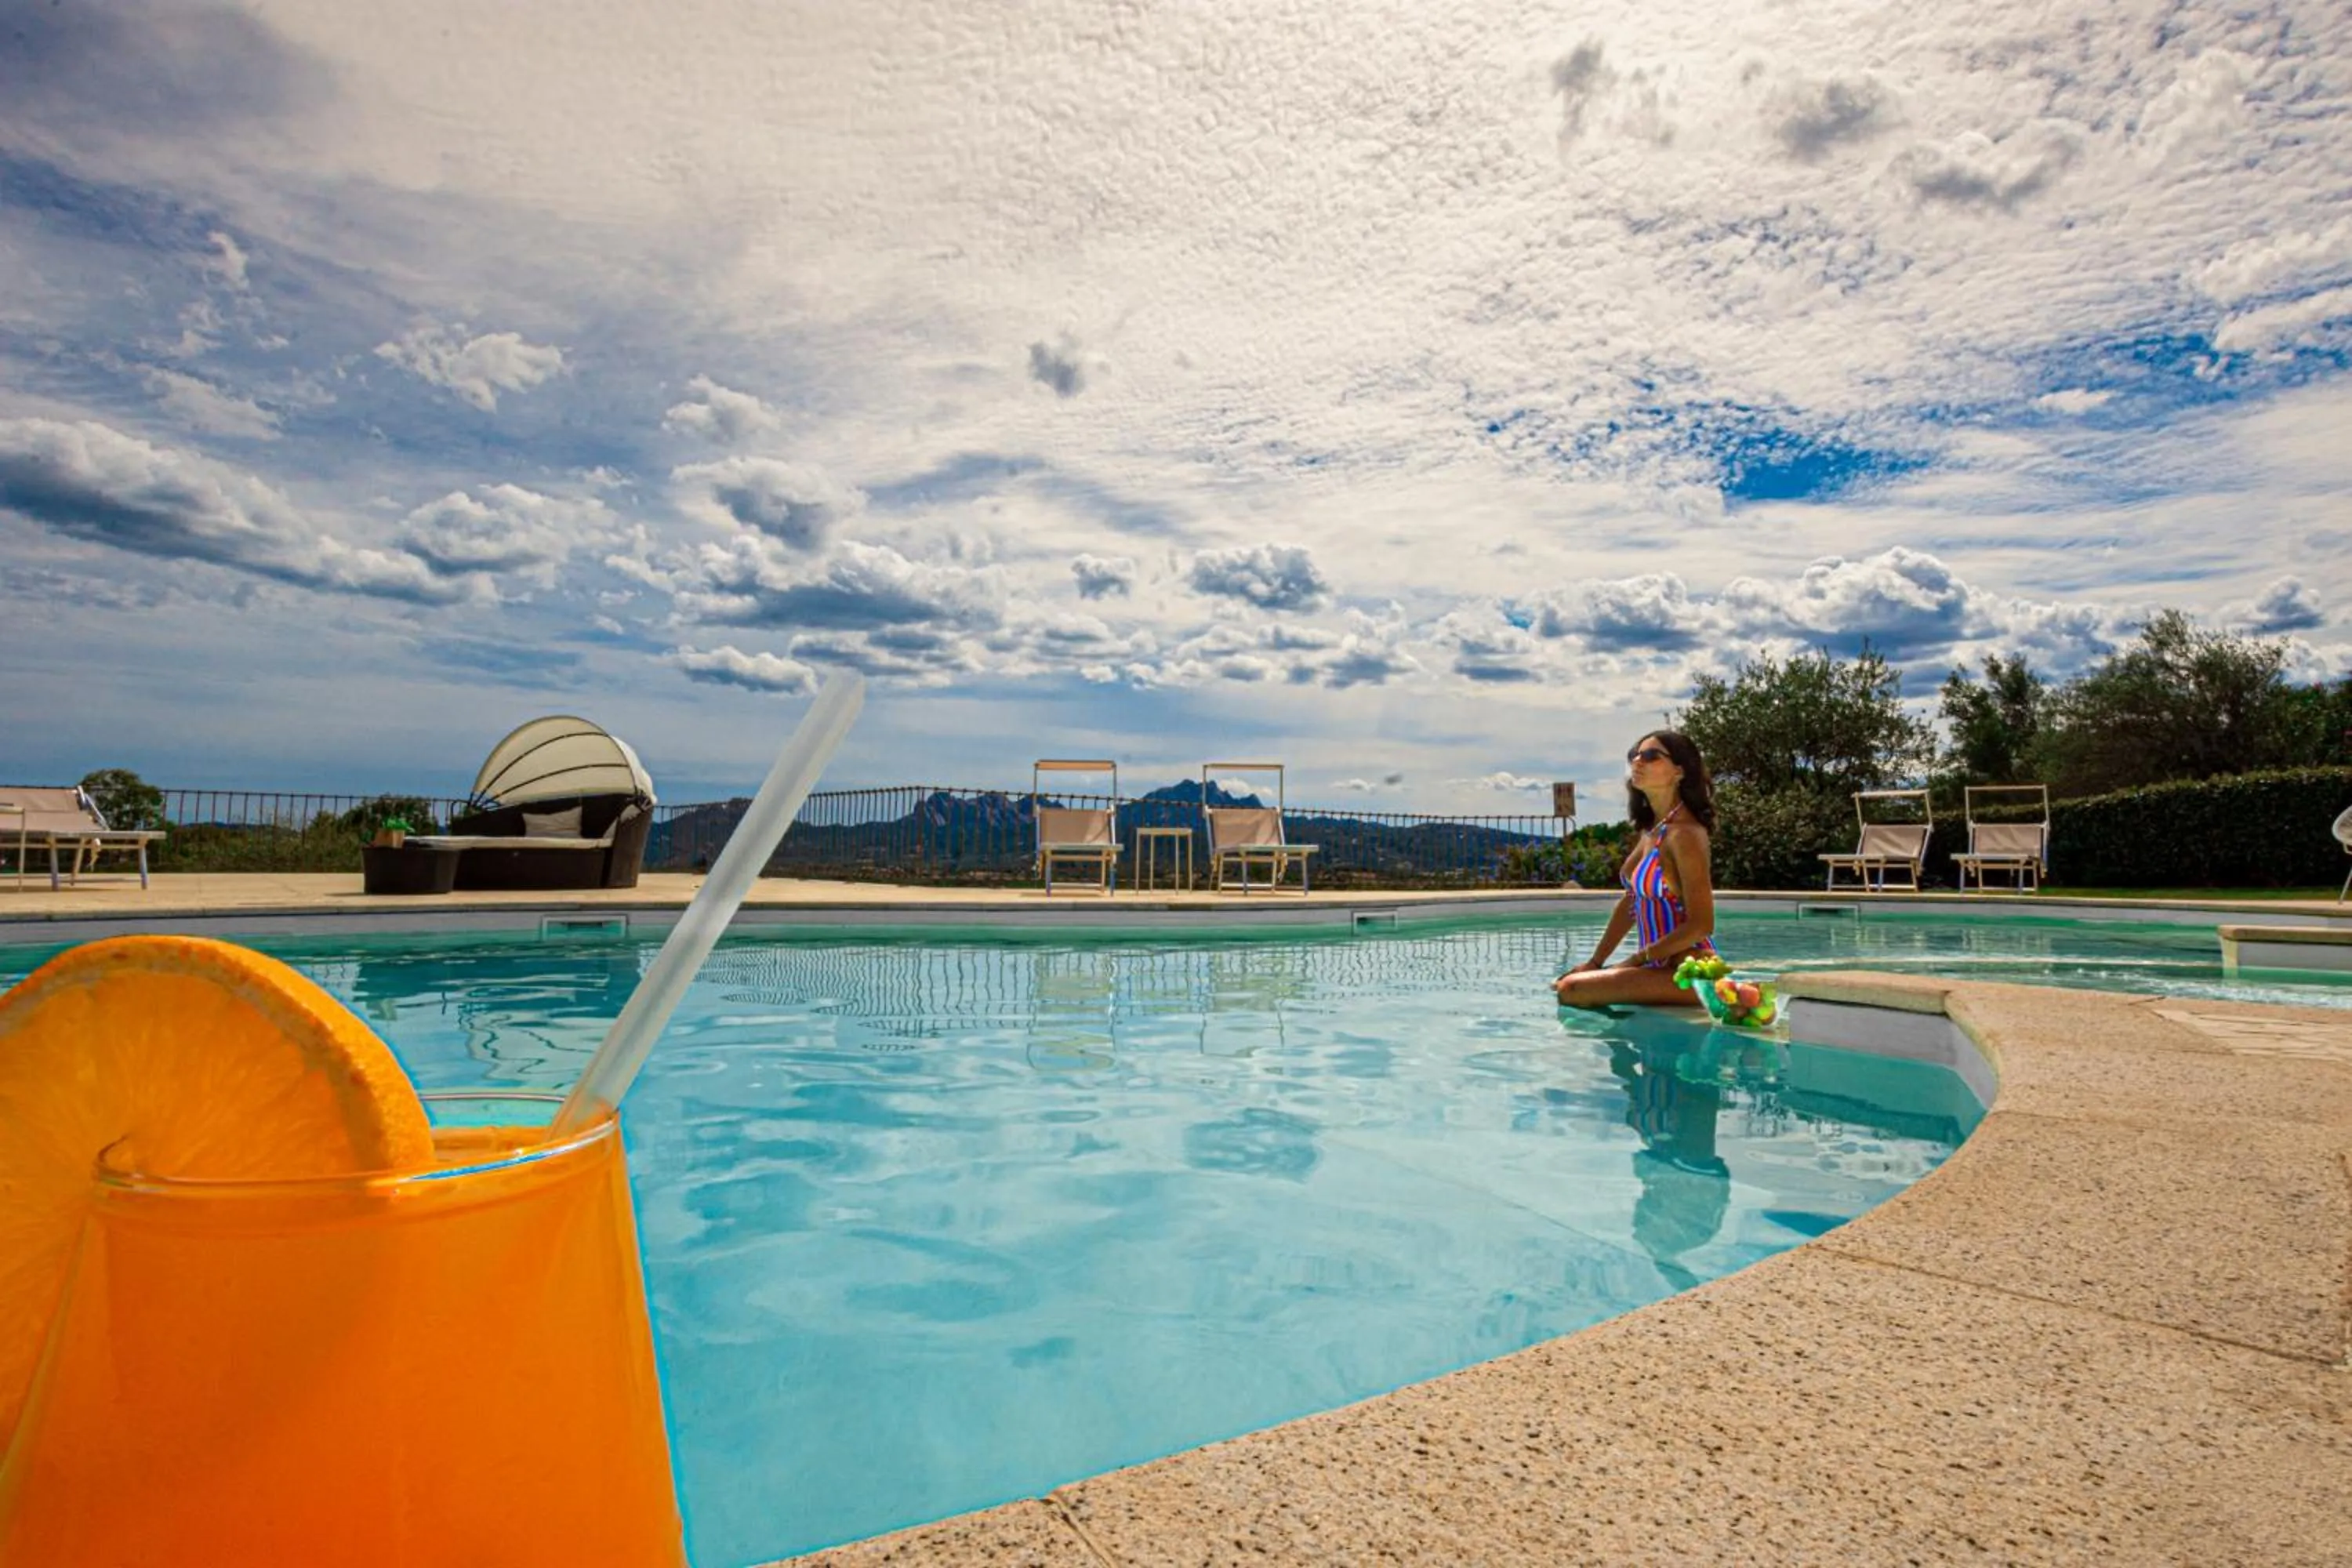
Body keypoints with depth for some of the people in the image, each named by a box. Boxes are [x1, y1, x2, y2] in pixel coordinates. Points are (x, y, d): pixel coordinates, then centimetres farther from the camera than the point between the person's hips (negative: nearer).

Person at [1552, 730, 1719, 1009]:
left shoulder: (1684, 834, -18)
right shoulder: (1652, 829, 10)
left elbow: (1700, 925, -21)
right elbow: (1631, 902, 15)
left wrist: (1636, 960, -15)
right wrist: (1595, 962, 12)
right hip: (1660, 966, 9)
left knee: (1571, 991, -23)